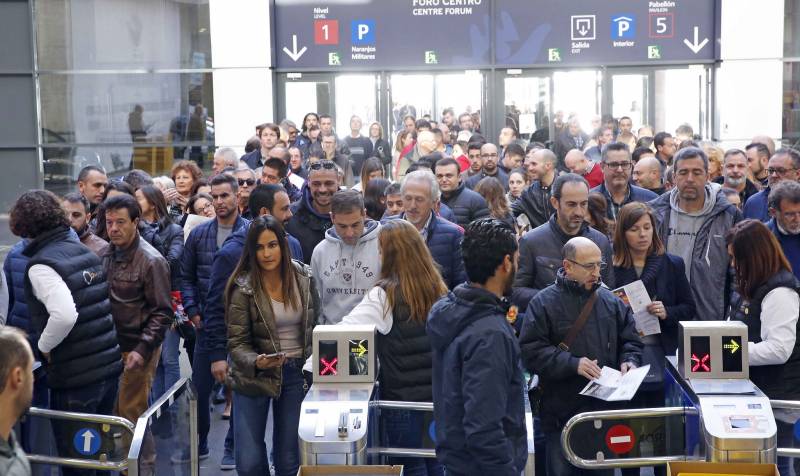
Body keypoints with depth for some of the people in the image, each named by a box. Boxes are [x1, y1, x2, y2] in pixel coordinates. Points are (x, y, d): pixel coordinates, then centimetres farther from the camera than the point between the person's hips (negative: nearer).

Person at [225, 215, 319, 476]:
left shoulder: (304, 277, -3)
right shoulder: (243, 287, -13)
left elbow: (315, 326, 10)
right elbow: (237, 342, -11)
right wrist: (256, 361, -29)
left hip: (297, 375, 2)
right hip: (254, 377, -2)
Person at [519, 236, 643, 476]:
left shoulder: (611, 301, 7)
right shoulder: (544, 302, -8)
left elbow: (630, 340, 16)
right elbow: (531, 351, -14)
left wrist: (629, 361, -5)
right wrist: (573, 364, -22)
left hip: (605, 408, 4)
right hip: (561, 411, -4)